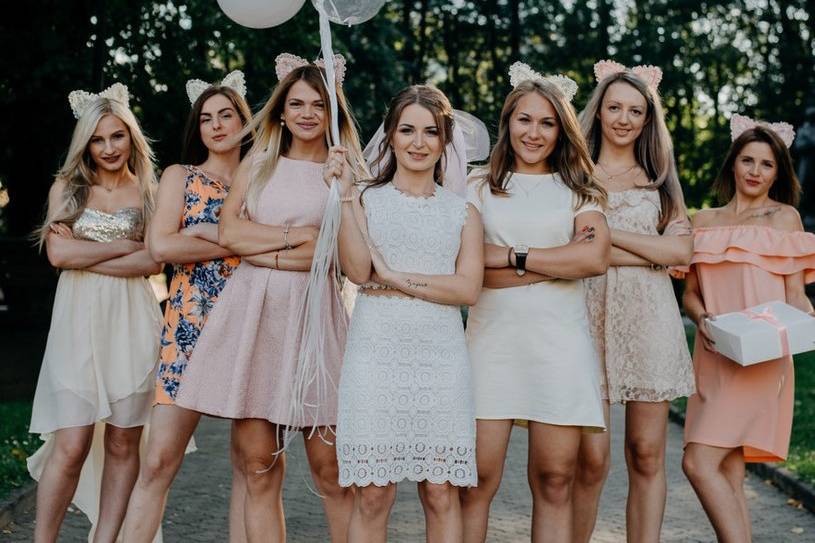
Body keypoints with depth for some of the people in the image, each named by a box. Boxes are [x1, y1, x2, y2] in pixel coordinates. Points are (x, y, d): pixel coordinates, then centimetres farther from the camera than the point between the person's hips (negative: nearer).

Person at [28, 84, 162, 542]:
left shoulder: (149, 192, 9)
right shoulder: (67, 187, 10)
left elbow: (154, 262, -5)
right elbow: (59, 253, -4)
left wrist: (85, 256, -8)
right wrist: (127, 245, -4)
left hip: (131, 324, 1)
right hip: (78, 322, -1)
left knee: (123, 442, 3)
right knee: (71, 446, -7)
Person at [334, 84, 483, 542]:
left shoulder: (462, 212, 11)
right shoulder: (367, 200, 8)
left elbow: (468, 289, -2)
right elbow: (358, 271, -8)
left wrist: (395, 277, -8)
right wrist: (344, 195, -11)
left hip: (441, 358, 1)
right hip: (376, 354, -1)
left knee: (441, 492, 3)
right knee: (373, 494, -1)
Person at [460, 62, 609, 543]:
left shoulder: (577, 190, 14)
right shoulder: (479, 188, 12)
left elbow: (596, 258, -5)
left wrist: (513, 257, -5)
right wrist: (559, 262, -6)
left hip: (560, 340, 1)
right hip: (493, 338, -1)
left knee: (555, 480, 1)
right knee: (477, 480, -6)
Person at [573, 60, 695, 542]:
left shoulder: (659, 180, 16)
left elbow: (682, 251, 2)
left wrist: (610, 235, -5)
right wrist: (649, 253, -7)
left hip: (649, 320, 2)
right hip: (591, 313, -2)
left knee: (647, 453, 1)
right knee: (592, 457, -7)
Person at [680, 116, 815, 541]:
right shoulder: (705, 221, 16)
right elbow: (690, 292, 16)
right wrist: (701, 318, -7)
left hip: (761, 360, -5)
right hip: (713, 358, 5)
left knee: (698, 462, -17)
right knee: (729, 475, 3)